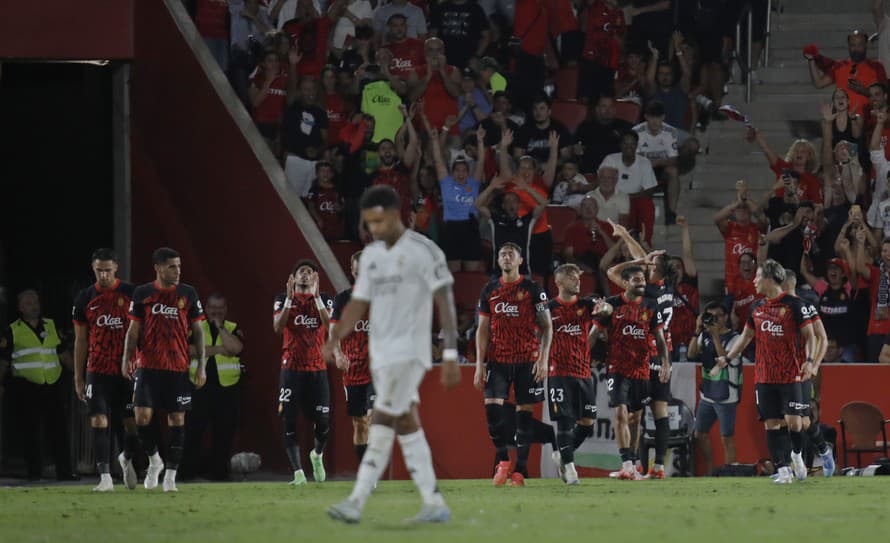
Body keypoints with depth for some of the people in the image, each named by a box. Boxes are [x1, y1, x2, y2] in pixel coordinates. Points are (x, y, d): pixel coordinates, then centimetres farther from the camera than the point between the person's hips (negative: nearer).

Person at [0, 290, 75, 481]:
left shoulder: (51, 326, 14)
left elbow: (63, 353, 20)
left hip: (53, 385, 3)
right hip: (26, 388, -3)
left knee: (59, 430, 0)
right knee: (30, 432, -2)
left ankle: (64, 471, 3)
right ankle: (34, 472, 5)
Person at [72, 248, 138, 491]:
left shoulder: (131, 294, -1)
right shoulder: (85, 298, 5)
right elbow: (80, 340, 10)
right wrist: (78, 377, 8)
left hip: (127, 370, -1)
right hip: (98, 371, 1)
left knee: (132, 424, 2)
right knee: (99, 421, -10)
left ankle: (127, 458, 33)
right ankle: (105, 477, -9)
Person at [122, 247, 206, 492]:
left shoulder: (188, 294, 3)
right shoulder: (142, 294, 3)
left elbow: (197, 331, 7)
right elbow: (134, 329, 7)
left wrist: (202, 364, 1)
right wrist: (127, 358, -6)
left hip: (178, 368, 0)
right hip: (148, 367, 0)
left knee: (177, 420, 0)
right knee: (142, 416, -11)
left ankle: (170, 475, 8)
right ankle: (154, 460, 14)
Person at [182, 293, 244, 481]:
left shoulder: (233, 329, 8)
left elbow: (235, 348, -13)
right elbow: (192, 349, -10)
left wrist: (220, 327, -8)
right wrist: (219, 350, -12)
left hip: (226, 388, 0)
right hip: (199, 387, 0)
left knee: (224, 431, 2)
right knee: (193, 429, -2)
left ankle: (219, 471, 10)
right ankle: (188, 471, 5)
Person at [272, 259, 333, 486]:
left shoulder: (324, 300, 7)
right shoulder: (283, 299, 5)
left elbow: (330, 326, -12)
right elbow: (278, 327, -11)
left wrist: (316, 297, -16)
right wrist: (290, 298, -16)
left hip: (317, 368, 1)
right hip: (291, 368, -1)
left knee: (322, 421, 0)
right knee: (288, 421, -10)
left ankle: (317, 454, 32)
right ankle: (298, 472, -7)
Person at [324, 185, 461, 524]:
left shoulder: (423, 252, -7)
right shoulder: (370, 256, 14)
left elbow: (445, 304, -9)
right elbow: (358, 304, 16)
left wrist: (451, 356, -13)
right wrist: (334, 340, 0)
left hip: (408, 352, -7)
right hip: (381, 353, 7)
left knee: (382, 425, -14)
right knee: (407, 427, 6)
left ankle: (356, 503, -18)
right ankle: (435, 505, 8)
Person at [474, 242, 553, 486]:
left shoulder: (532, 289, 2)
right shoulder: (489, 291, 10)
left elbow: (546, 326, 2)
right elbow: (483, 329, 10)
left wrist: (543, 359, -9)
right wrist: (480, 365, 2)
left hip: (527, 360, -2)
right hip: (497, 359, 2)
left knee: (524, 411, -2)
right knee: (492, 405, -14)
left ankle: (520, 471, 2)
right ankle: (502, 460, 1)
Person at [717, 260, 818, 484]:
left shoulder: (794, 305, -5)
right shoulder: (758, 308, 11)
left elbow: (809, 335, -3)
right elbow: (746, 337, 24)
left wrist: (809, 360, -15)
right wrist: (727, 358, 24)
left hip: (790, 375, -5)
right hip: (764, 377, 5)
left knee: (793, 421, -10)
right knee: (771, 423, -2)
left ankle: (796, 455, 18)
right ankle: (784, 469, 0)